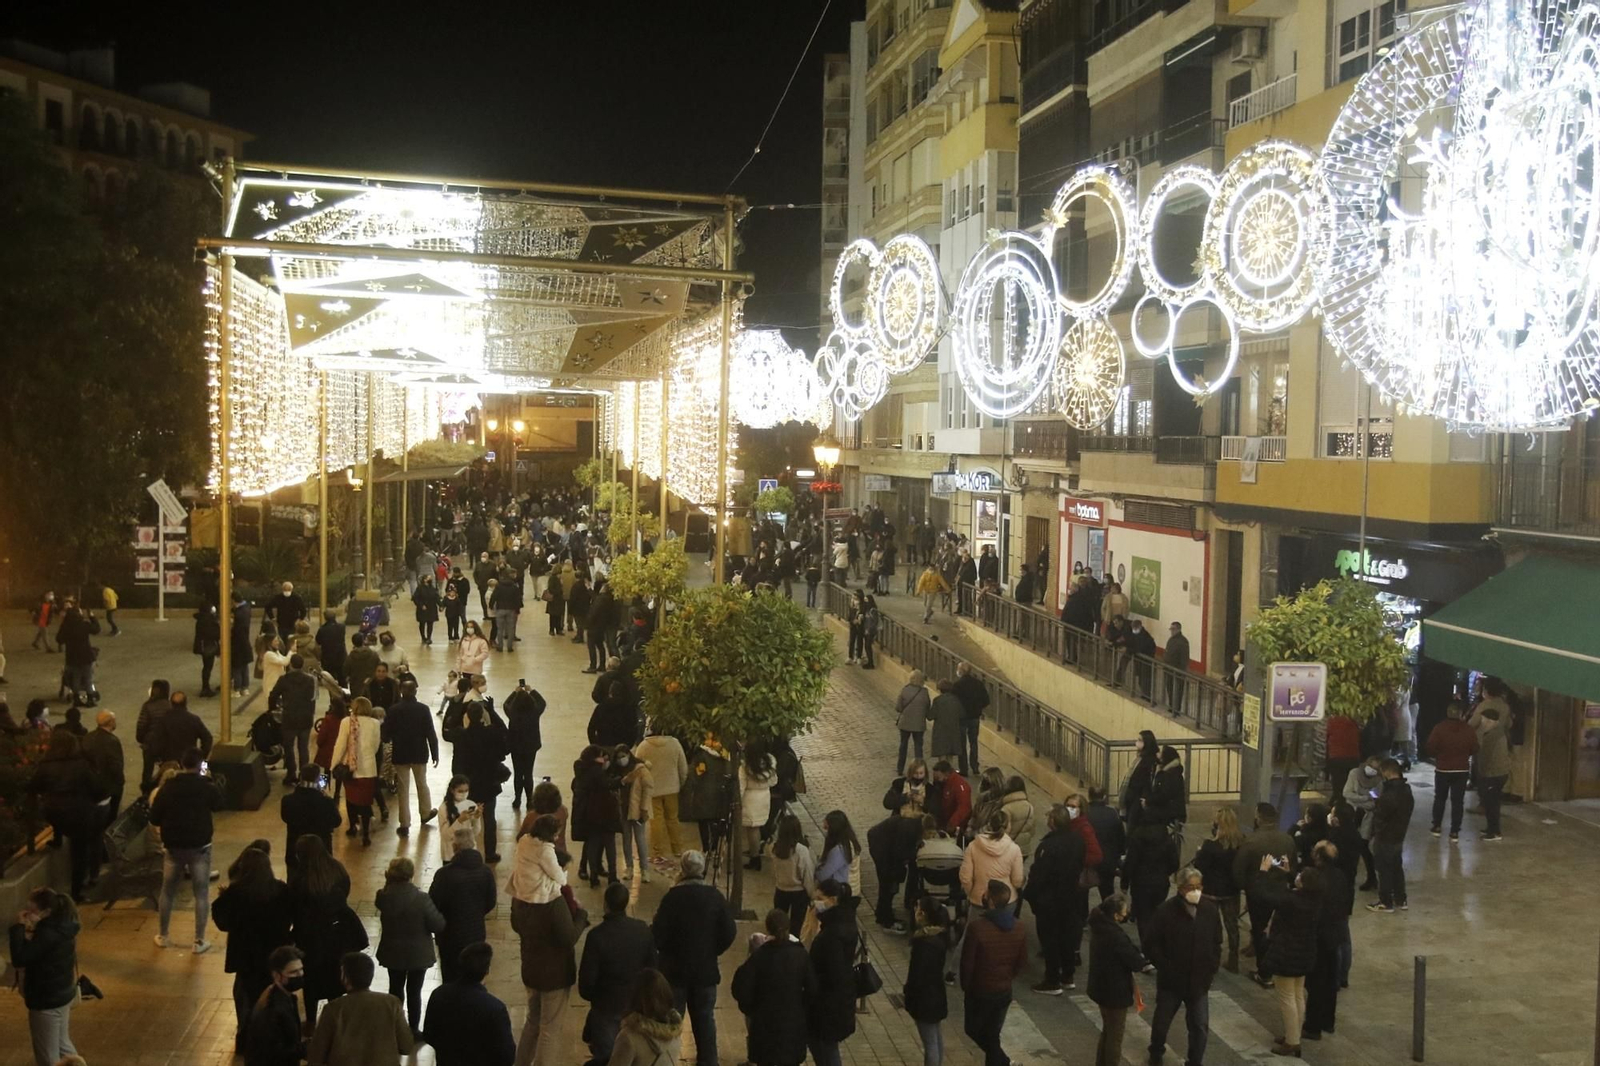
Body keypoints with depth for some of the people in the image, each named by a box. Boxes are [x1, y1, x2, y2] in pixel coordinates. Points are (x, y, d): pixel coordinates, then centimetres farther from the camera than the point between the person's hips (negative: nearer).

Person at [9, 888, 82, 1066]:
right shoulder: (61, 927, 1)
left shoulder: (48, 934, -28)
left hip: (47, 1000, -9)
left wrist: (18, 927, -22)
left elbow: (19, 959, -29)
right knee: (62, 1044, 25)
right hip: (63, 994, 9)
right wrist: (31, 930, -2)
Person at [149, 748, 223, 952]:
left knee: (167, 892, 20)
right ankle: (199, 941, 8)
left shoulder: (167, 787, -7)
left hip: (173, 847, 2)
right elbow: (219, 804, 8)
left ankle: (162, 936, 30)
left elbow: (154, 819, -3)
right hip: (200, 847, -2)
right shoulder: (206, 787, -12)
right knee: (201, 894, 6)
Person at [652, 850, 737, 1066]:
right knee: (705, 1019, 16)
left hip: (675, 969, -2)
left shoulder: (673, 896, -18)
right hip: (706, 969, 2)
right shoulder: (715, 897, -8)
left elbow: (658, 935, -18)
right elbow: (729, 934, -7)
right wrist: (711, 951, 8)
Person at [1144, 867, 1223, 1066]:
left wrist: (1211, 971, -1)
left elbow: (1216, 943, 5)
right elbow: (1151, 946, -11)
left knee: (1200, 1025, 3)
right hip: (1171, 980, -2)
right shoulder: (1165, 911, -16)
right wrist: (1166, 969, -15)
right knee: (1161, 1022, 13)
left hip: (1199, 980, 2)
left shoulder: (1210, 910, -6)